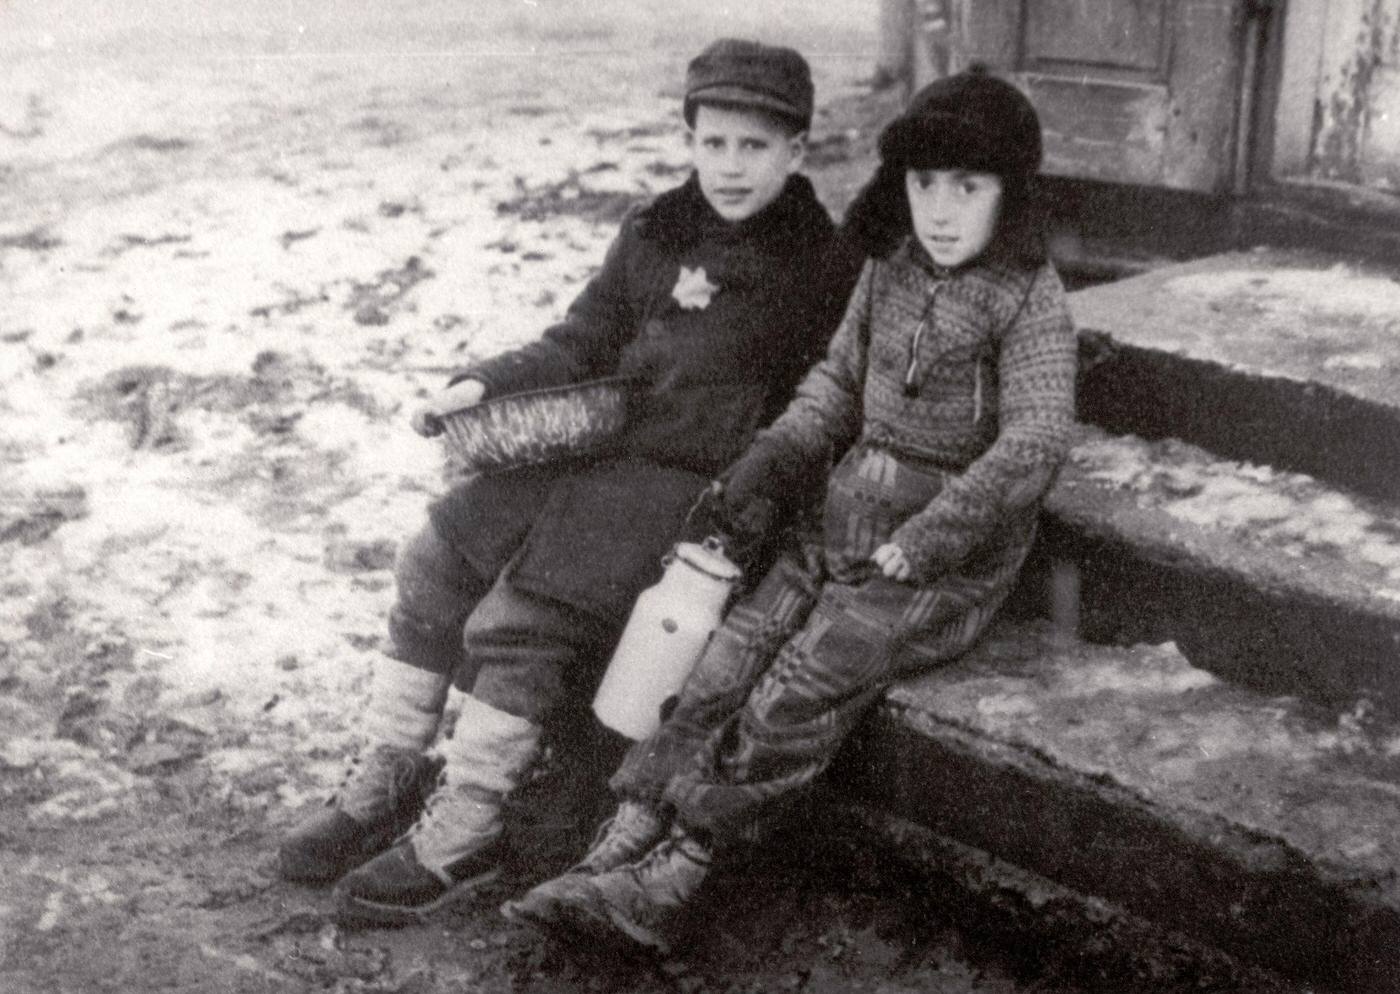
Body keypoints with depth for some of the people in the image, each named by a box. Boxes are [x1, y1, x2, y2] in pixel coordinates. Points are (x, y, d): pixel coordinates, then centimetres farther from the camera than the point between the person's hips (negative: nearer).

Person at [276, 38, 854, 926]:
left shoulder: (818, 266, -5)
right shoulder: (656, 235, 12)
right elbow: (579, 346, 17)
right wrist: (484, 386, 2)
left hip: (688, 485, -7)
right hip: (592, 447, 7)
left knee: (520, 621, -19)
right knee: (435, 568, -2)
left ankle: (461, 838, -5)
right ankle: (388, 779, 11)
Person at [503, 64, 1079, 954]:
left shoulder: (1029, 297, -11)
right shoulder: (890, 269, 8)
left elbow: (1035, 444, -19)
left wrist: (924, 543, -23)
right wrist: (776, 456, 1)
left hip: (953, 554, -6)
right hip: (852, 522, 6)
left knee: (805, 685, -22)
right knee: (734, 655, -13)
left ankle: (667, 878, -20)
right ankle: (622, 848, -17)